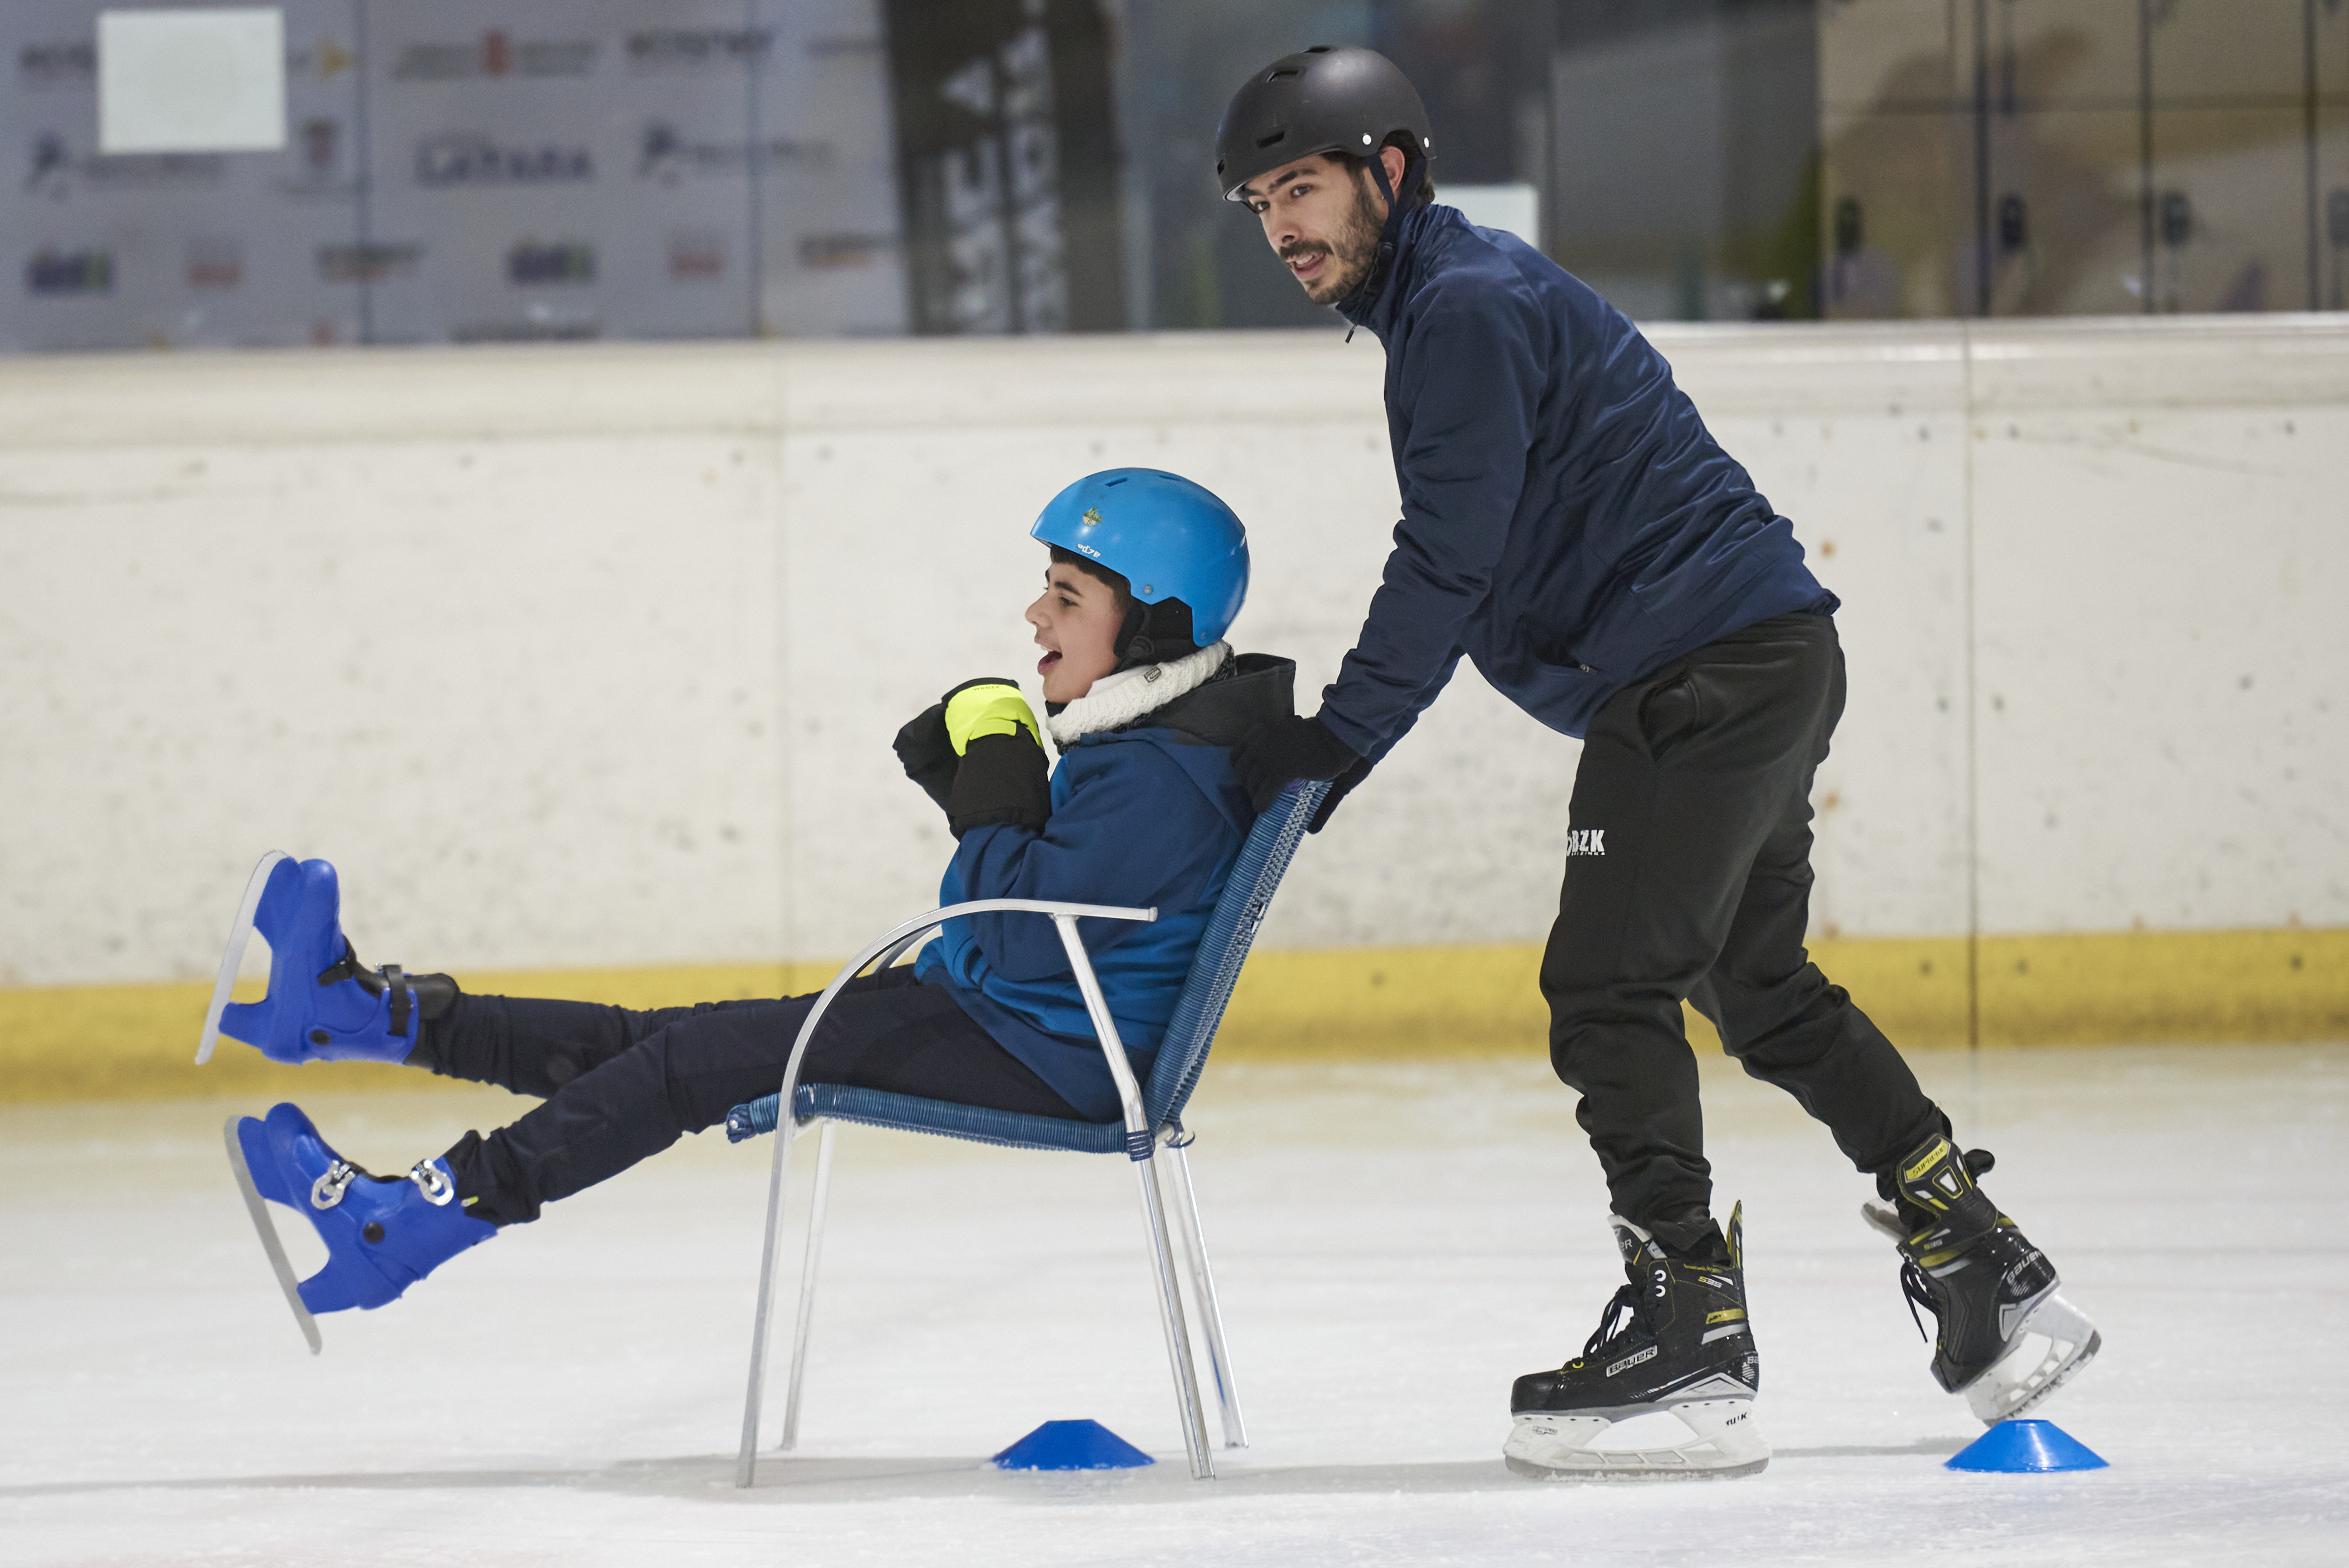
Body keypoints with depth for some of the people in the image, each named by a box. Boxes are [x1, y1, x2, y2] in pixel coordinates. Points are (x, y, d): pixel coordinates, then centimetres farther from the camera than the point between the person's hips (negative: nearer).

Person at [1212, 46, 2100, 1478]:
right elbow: (1465, 568, 22)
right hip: (1762, 661, 11)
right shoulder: (1444, 300, 19)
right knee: (1762, 988, 17)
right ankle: (1993, 1277, 20)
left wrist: (1337, 743, -14)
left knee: (1608, 987, -11)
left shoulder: (1470, 308, -13)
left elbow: (1447, 565, -17)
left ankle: (1691, 1332, -12)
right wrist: (1330, 730, 17)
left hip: (1704, 670, -11)